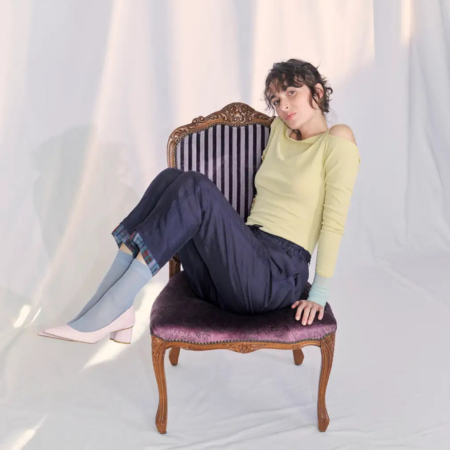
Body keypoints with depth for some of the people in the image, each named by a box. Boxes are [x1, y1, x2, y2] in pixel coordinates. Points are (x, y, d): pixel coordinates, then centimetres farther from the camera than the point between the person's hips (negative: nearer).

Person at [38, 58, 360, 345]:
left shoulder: (336, 141, -1)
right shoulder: (280, 129, 20)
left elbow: (334, 222, -8)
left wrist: (319, 294, -12)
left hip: (278, 276, -6)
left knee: (196, 188, -28)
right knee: (172, 179, -15)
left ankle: (104, 314, -27)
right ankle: (116, 310, -23)